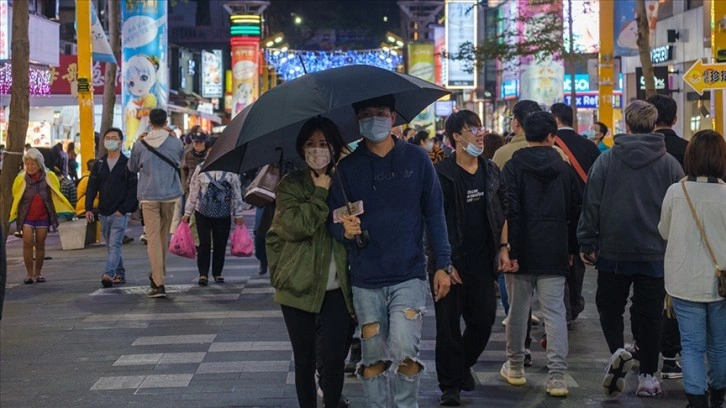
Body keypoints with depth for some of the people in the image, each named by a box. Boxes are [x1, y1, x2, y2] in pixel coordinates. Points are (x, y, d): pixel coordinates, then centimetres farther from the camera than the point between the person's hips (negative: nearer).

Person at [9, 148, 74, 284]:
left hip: (43, 217, 1)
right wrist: (13, 215, 0)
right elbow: (15, 198, 5)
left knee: (40, 245, 7)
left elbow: (56, 194, 8)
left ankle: (38, 273, 18)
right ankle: (29, 273, -2)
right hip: (26, 217, -1)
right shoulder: (21, 179, -3)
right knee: (27, 243, -9)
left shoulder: (49, 177, -1)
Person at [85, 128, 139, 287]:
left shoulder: (127, 164, -5)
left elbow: (133, 189, -8)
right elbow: (92, 187, 9)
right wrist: (88, 208, -2)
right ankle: (120, 274, 22)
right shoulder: (99, 164, 10)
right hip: (103, 213, 6)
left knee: (115, 245, -14)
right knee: (111, 246, 12)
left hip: (120, 214, -6)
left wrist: (123, 209, -14)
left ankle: (108, 274, -25)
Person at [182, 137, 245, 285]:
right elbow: (193, 192, 6)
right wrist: (187, 212, 5)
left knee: (220, 244, 6)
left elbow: (236, 193, 4)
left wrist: (238, 214, 3)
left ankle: (217, 273, 20)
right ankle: (203, 274, 5)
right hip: (203, 212, 0)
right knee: (204, 243, -2)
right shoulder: (200, 168, 2)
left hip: (223, 214, 0)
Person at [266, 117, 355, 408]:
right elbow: (294, 225, -16)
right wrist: (321, 193, -10)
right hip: (299, 285, -1)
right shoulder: (290, 185, 1)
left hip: (337, 287, 1)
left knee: (334, 358, -8)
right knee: (304, 360, 10)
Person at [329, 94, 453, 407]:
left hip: (409, 276, -1)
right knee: (373, 358, 6)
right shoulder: (347, 167, 5)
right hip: (365, 280, 2)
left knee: (404, 352, -12)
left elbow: (434, 214, 5)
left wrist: (442, 264, 1)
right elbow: (334, 220, 7)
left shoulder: (416, 159, 3)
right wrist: (345, 230, -16)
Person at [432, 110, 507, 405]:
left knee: (484, 319, 7)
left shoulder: (491, 171, 9)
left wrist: (502, 248, 6)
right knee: (449, 324, 2)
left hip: (482, 261, 5)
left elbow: (502, 213, 15)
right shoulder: (443, 174, -8)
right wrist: (445, 263, -13)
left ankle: (464, 365, 33)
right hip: (451, 262, -5)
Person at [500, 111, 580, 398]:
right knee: (555, 313, 1)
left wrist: (508, 249, -10)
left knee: (518, 310, 11)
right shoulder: (565, 169, 5)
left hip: (522, 253, -1)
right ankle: (557, 377, -4)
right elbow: (576, 212, 9)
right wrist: (571, 250, 17)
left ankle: (515, 368, 25)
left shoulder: (513, 167, -5)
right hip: (555, 254, 2)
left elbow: (509, 211, -12)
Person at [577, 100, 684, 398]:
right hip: (655, 254, 1)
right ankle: (648, 377, 13)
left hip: (613, 251, -1)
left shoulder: (605, 161, -4)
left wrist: (586, 244, 5)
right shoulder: (670, 164, -2)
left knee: (610, 307, 14)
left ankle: (617, 351, -10)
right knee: (649, 315, 9)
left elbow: (591, 206, -3)